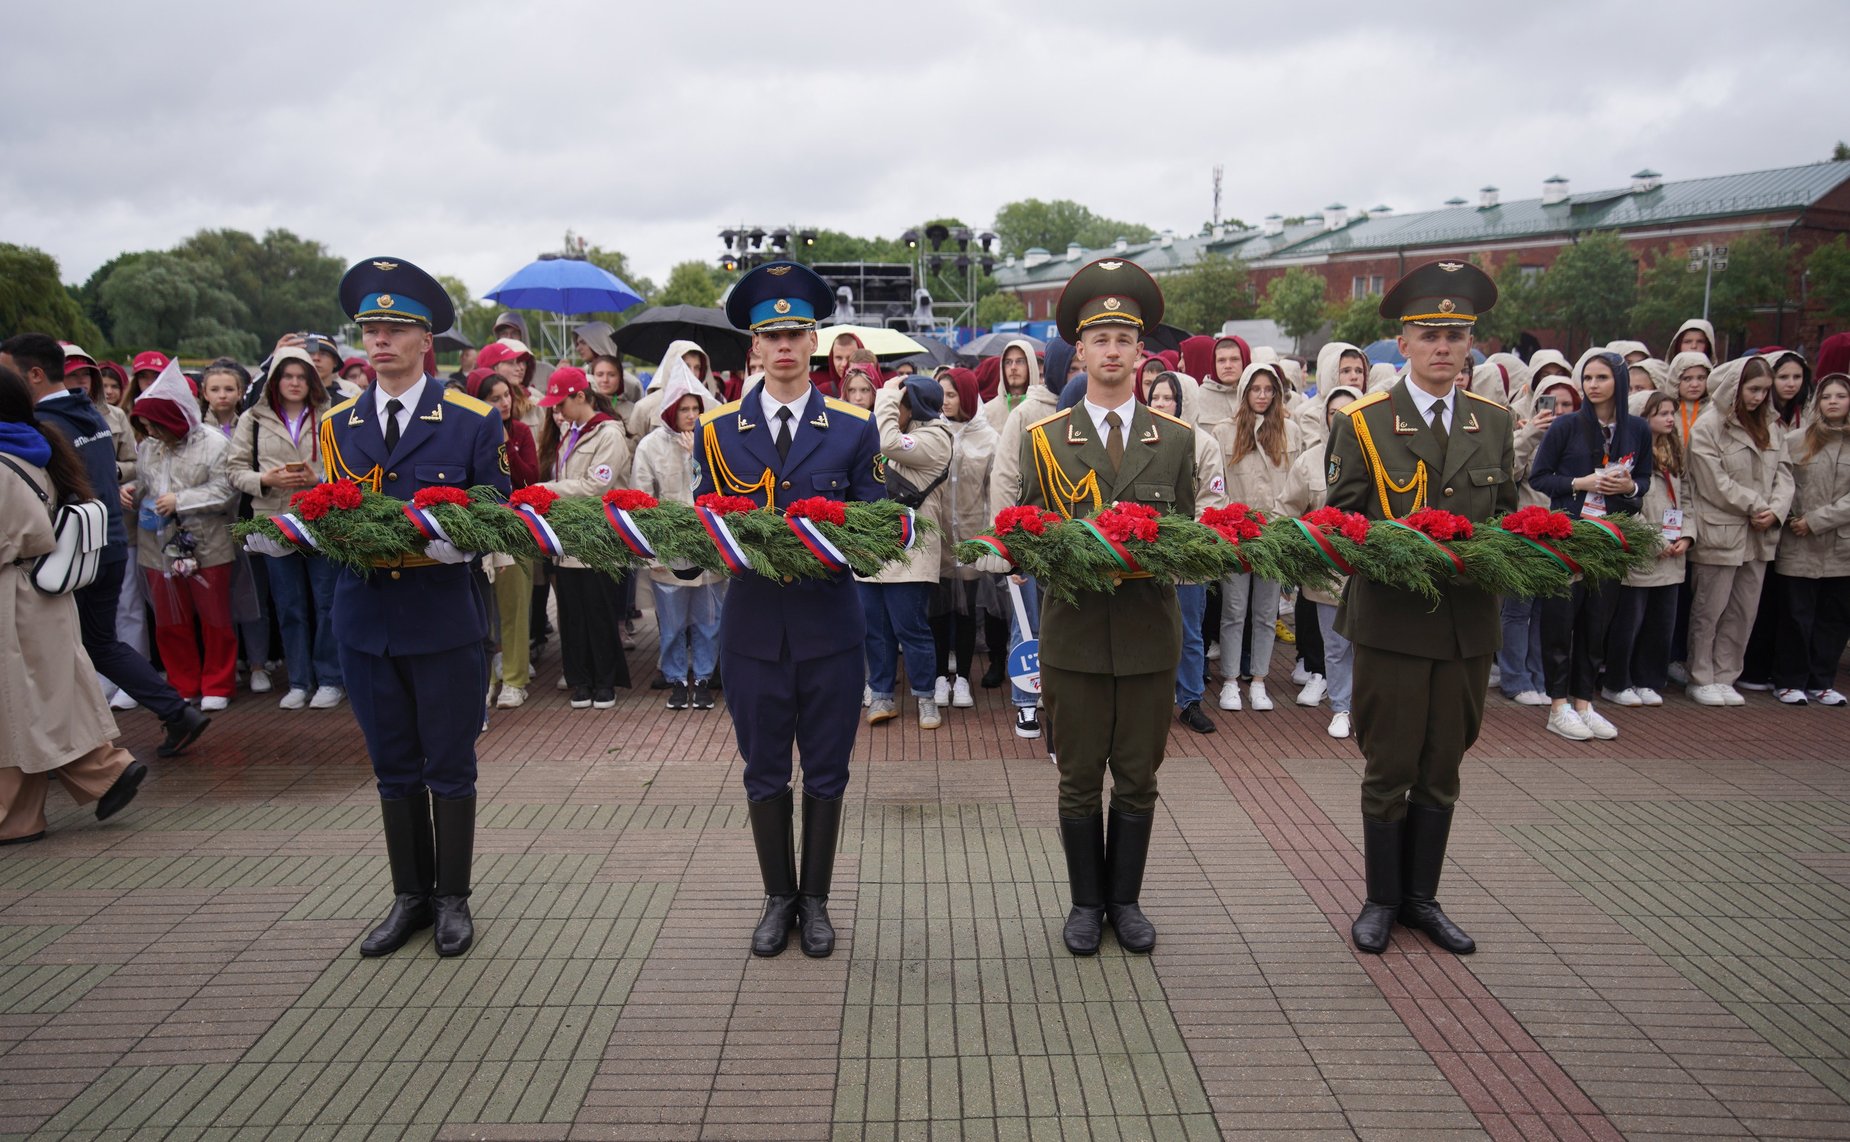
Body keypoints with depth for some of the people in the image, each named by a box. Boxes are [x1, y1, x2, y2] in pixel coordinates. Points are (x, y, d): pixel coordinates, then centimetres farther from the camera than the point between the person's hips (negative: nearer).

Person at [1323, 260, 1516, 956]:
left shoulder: (1495, 423, 9)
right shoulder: (1364, 423, -3)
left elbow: (1506, 516, 14)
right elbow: (1340, 520, -4)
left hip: (1469, 622, 4)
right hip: (1392, 619, -4)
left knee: (1442, 769, 14)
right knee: (1389, 769, 6)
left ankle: (1421, 897, 29)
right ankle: (1382, 899, 23)